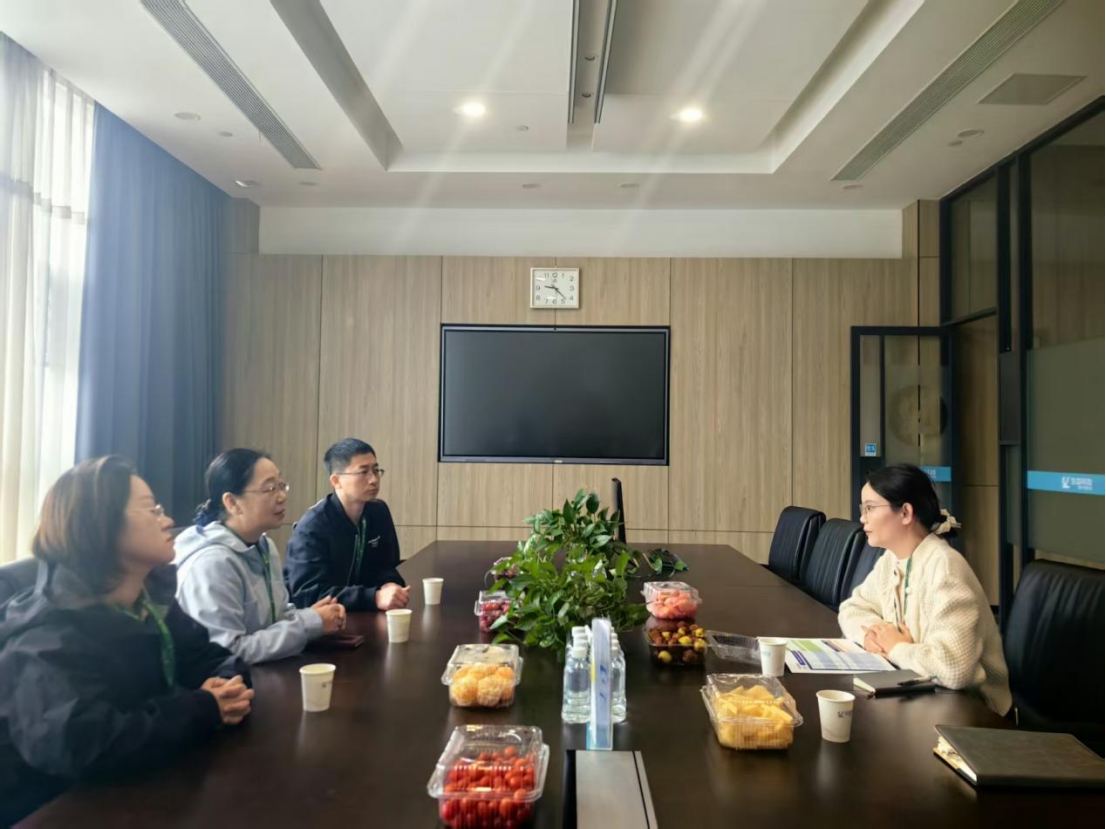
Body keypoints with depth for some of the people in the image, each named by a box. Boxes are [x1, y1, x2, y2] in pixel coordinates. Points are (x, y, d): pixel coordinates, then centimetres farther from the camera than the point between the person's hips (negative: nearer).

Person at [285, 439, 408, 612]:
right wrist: (375, 597, -36)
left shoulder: (379, 512, 1)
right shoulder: (312, 526, -18)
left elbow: (385, 567, 8)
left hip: (360, 616, 5)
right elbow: (308, 594, -27)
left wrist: (389, 585, -16)